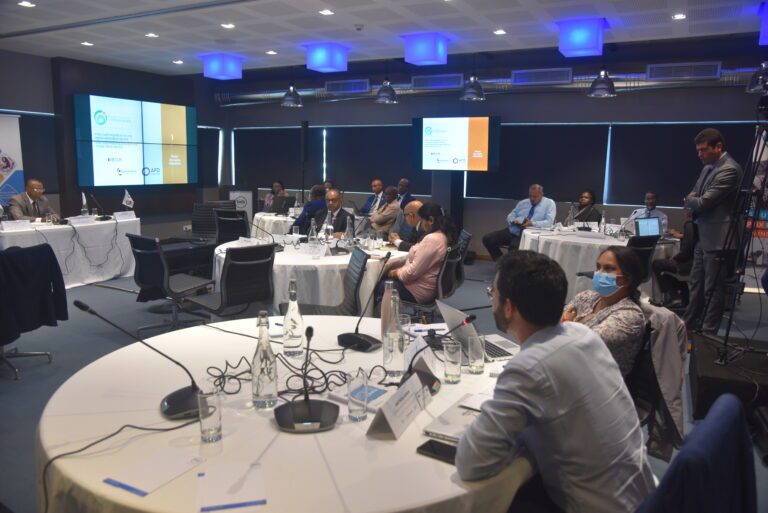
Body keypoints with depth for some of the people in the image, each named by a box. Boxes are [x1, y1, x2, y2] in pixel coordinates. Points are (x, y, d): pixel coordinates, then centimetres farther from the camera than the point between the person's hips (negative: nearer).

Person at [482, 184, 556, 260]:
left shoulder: (549, 203, 3)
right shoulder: (523, 202, 19)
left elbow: (549, 222, -9)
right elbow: (510, 216, 18)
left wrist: (532, 223, -23)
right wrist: (514, 221, -7)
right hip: (512, 231, 6)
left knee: (514, 245, -39)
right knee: (487, 239, -12)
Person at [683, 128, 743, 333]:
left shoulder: (729, 170, -18)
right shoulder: (708, 167, 13)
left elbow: (703, 202, -22)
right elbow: (693, 198, 20)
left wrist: (689, 200, -1)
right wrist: (692, 200, -3)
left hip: (717, 240, -10)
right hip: (702, 237, 10)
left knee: (712, 291, 0)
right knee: (696, 286, 18)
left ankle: (708, 334, 9)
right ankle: (689, 326, 29)